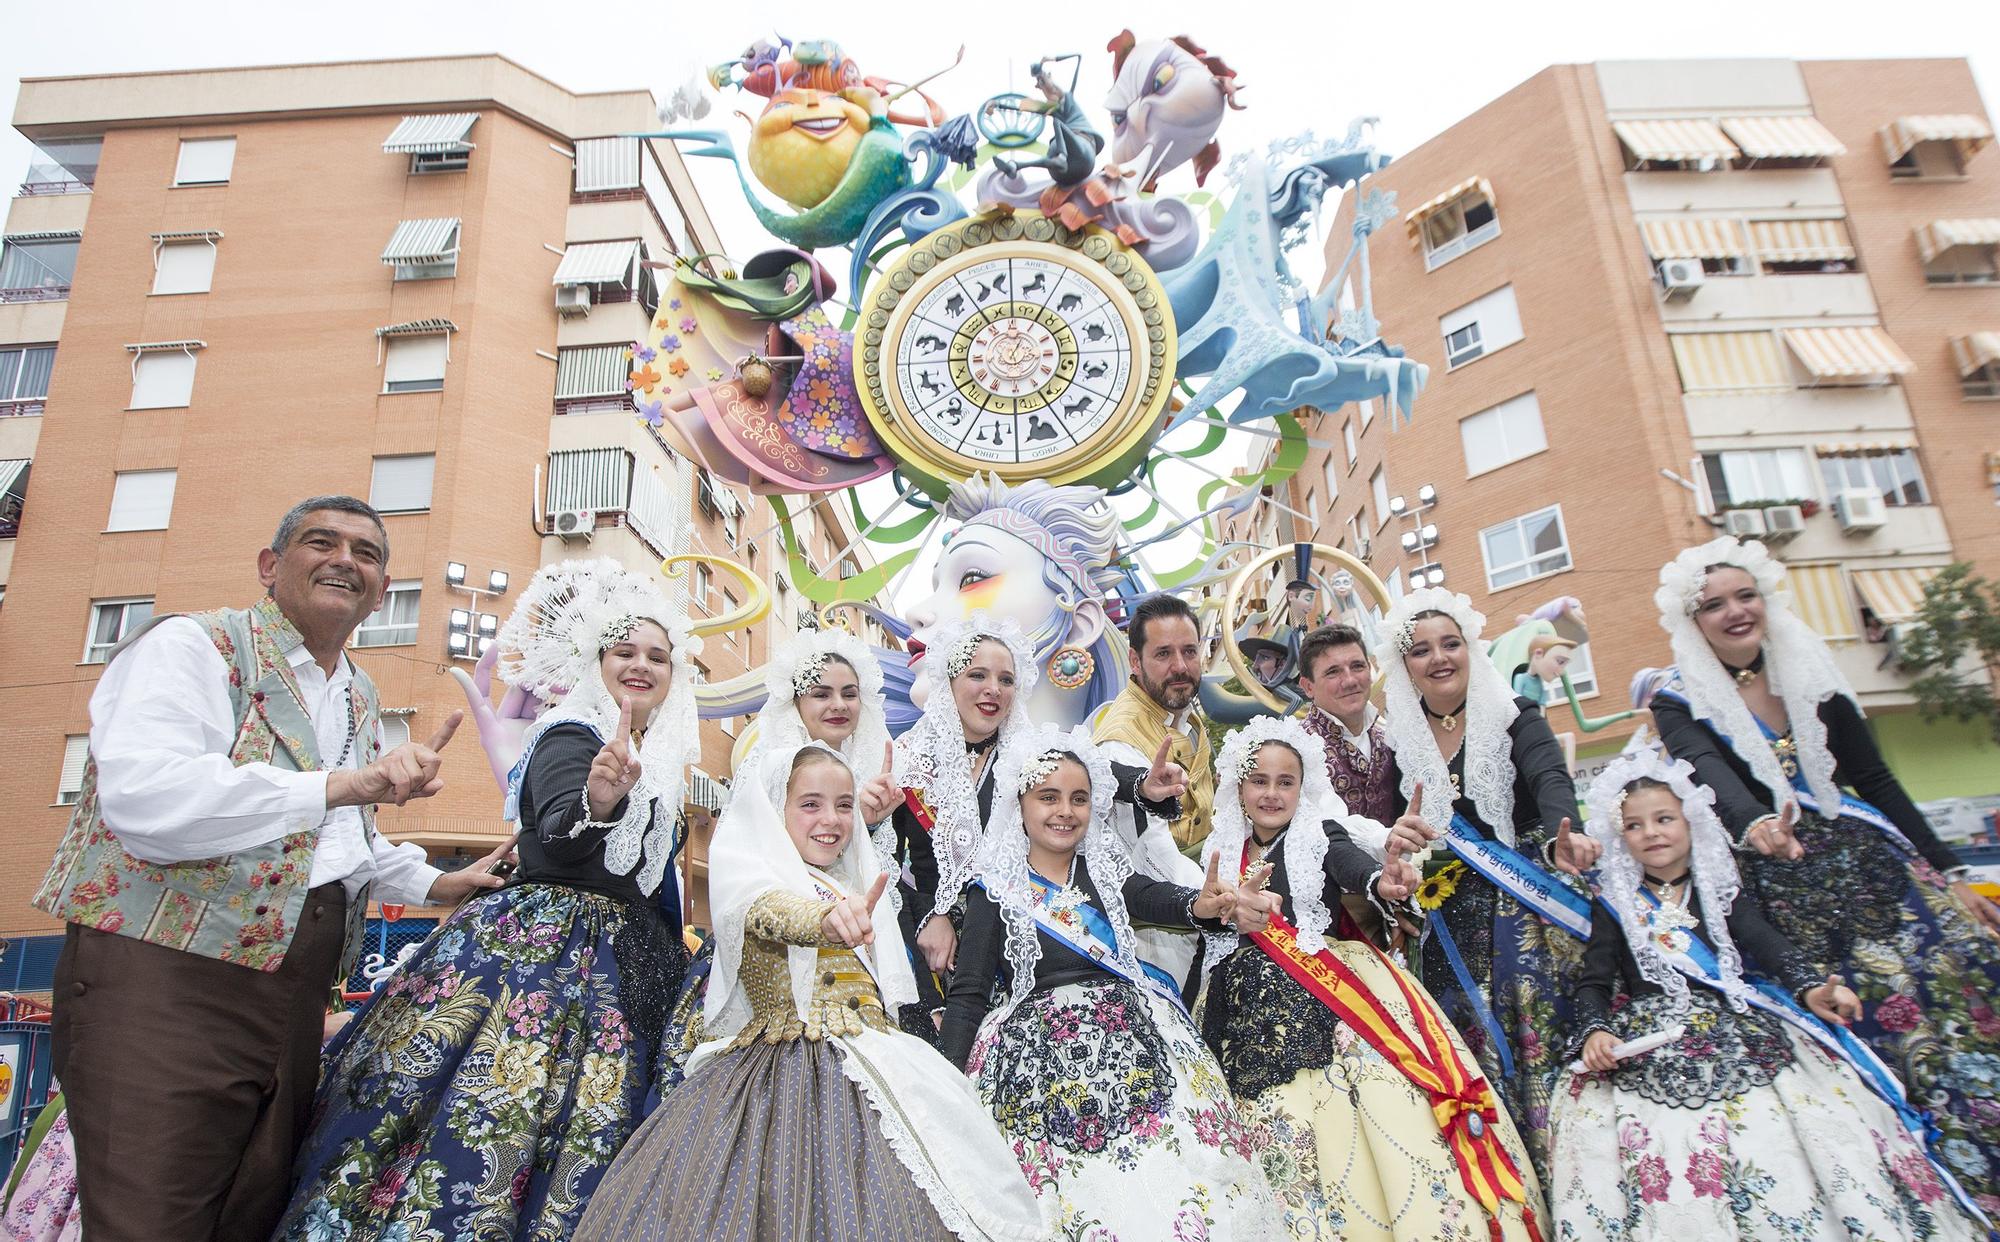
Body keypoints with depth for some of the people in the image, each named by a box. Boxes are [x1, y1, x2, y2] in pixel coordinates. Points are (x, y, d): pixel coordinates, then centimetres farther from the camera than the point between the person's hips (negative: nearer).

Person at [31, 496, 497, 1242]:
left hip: (295, 988, 8)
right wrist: (346, 784, -26)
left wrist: (433, 884, 20)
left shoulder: (360, 699, 19)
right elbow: (145, 798, -24)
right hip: (165, 979, -8)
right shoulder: (191, 645, -6)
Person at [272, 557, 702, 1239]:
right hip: (541, 946, -8)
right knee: (480, 1114, -10)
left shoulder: (657, 758, 13)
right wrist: (597, 805, -54)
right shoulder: (571, 736, -11)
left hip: (616, 974, 8)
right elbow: (560, 836, -36)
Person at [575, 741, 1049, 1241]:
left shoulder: (854, 887, 19)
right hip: (788, 1065, -6)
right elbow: (769, 909, -29)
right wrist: (826, 919, -48)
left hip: (866, 1068, 6)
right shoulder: (750, 871, -3)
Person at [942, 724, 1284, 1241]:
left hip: (1135, 1026, 3)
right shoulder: (996, 888, 6)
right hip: (1039, 1042, -3)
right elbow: (968, 994, 3)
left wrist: (1203, 905, -28)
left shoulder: (1105, 869, 15)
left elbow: (1153, 897, -5)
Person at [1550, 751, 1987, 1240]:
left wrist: (1809, 986, -21)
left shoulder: (1720, 888, 16)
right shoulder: (1614, 905, 12)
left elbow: (1766, 942, -1)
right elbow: (1594, 982, 6)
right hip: (1648, 1044, -1)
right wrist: (1594, 1032, -14)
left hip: (1740, 1023, 2)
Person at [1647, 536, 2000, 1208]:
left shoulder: (1813, 676, 8)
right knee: (1890, 1021, -11)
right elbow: (1712, 775, -22)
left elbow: (1877, 780, 11)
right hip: (1783, 881, -3)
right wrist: (1754, 825, -42)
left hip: (1868, 857, 4)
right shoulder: (1680, 702, -2)